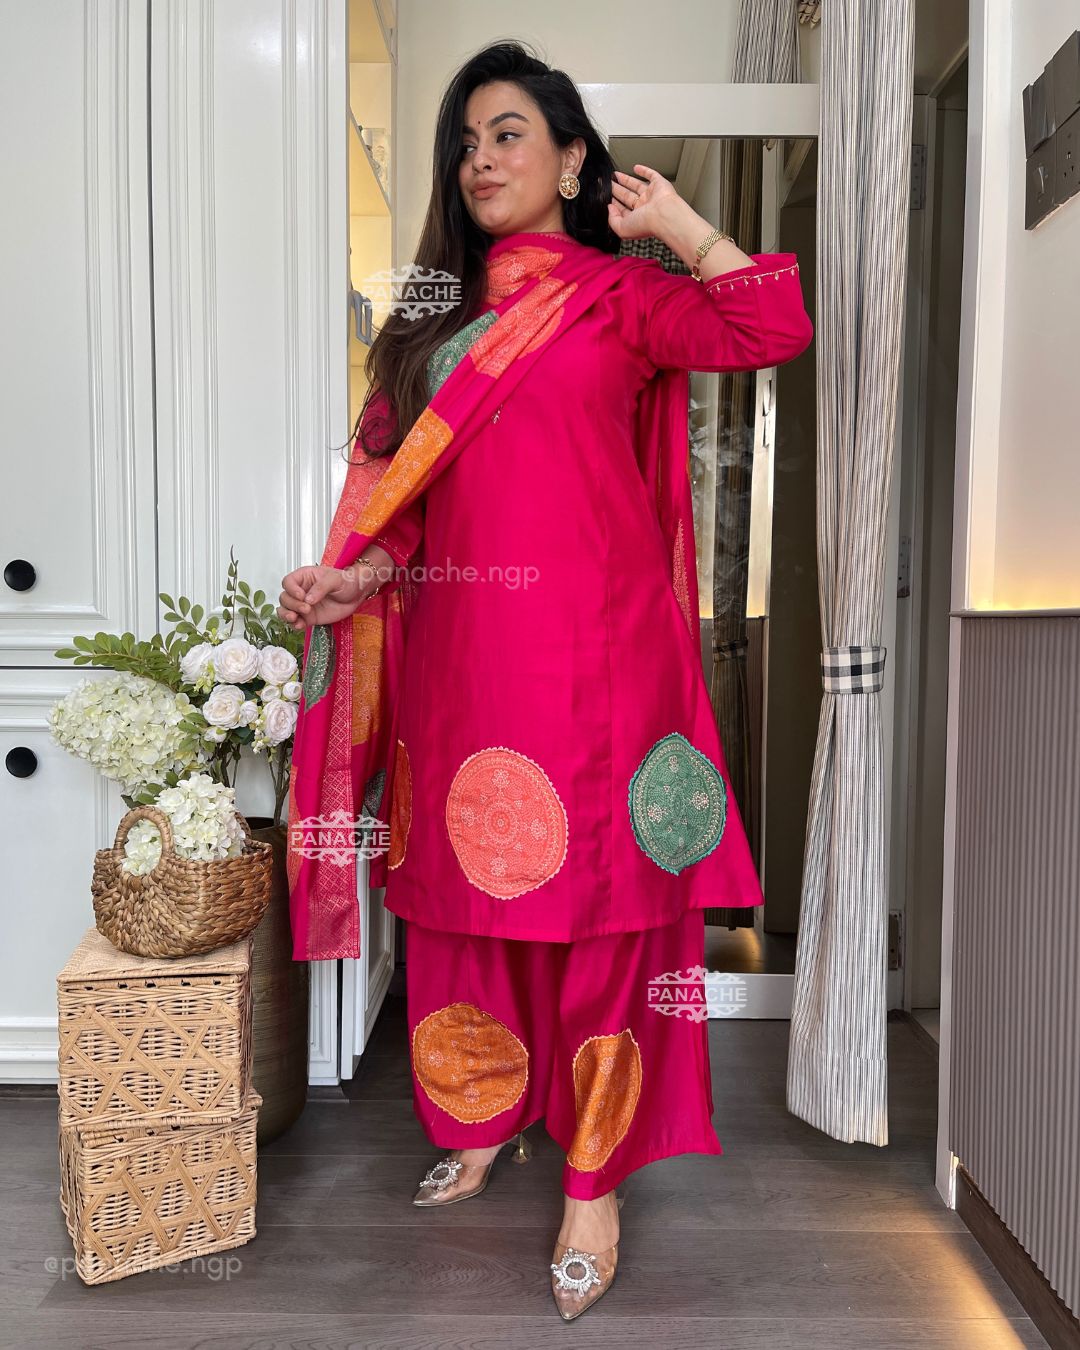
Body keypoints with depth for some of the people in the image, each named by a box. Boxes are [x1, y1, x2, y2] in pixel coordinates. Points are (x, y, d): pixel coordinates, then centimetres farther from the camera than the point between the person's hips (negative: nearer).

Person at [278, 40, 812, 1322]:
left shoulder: (619, 293, 5)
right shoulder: (439, 313, 18)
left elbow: (775, 330, -11)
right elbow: (413, 488, 14)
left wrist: (675, 222, -3)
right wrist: (358, 576, -2)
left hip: (588, 649, -4)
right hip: (456, 645, 5)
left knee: (594, 899, 0)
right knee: (465, 890, 11)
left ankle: (593, 1180, 17)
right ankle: (482, 1117, 33)